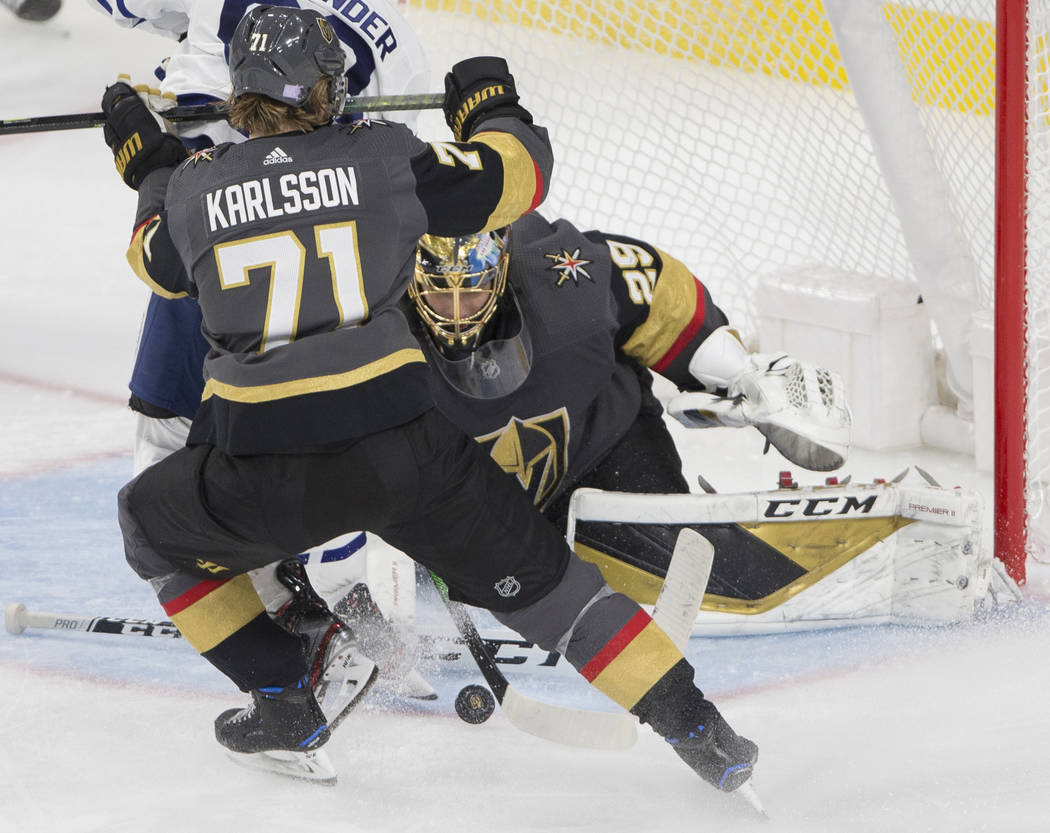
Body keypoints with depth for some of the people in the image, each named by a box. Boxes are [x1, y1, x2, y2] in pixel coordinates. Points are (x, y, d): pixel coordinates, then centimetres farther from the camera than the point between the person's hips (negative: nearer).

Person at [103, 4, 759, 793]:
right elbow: (517, 173, 11)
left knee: (154, 525, 29)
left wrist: (149, 167, 48)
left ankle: (282, 703, 24)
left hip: (261, 474, 0)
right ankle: (694, 726, 11)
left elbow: (158, 260, 29)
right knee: (535, 575, 16)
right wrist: (493, 106, 33)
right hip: (400, 445, 0)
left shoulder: (193, 188, 7)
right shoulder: (382, 157, 3)